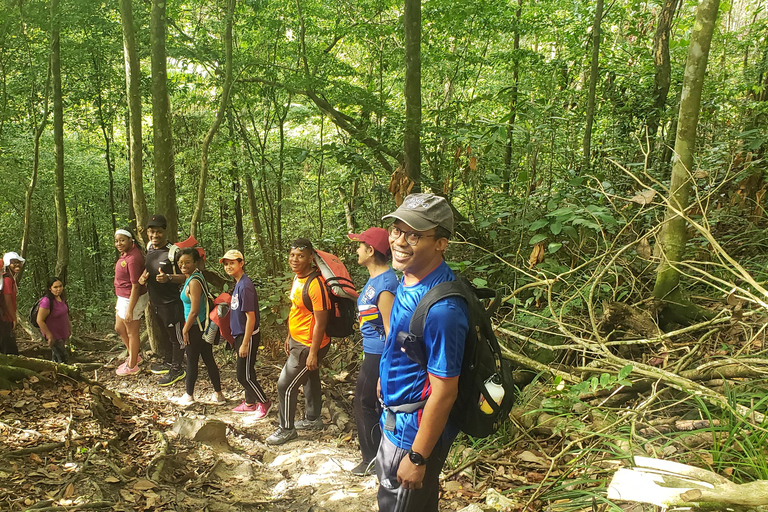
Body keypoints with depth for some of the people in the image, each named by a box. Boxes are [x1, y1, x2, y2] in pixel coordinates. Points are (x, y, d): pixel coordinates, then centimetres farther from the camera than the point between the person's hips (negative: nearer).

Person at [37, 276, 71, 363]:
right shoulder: (46, 301, -26)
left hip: (62, 334, 8)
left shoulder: (61, 298, 1)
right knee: (63, 358, -6)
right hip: (54, 336, -8)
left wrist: (69, 328, 18)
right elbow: (40, 320, -25)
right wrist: (49, 336, -23)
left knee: (55, 357, 22)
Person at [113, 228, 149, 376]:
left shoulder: (133, 259, -27)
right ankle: (134, 356, 42)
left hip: (132, 299, -10)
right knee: (119, 328, 24)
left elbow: (135, 286, -26)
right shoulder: (125, 253, 3)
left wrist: (130, 310, -23)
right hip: (123, 298, 10)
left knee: (131, 332, 7)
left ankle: (132, 366, 25)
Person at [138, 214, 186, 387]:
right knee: (163, 334, 23)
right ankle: (168, 362, 40)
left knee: (175, 335, 4)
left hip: (171, 302, -8)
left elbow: (184, 276, -16)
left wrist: (168, 278, -33)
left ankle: (177, 369, 16)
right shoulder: (148, 248, 6)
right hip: (155, 301, 8)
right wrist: (142, 278, 0)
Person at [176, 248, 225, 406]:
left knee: (191, 361, 8)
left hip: (195, 327, -9)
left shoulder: (194, 282, -23)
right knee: (208, 360, 15)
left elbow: (194, 311, -23)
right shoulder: (197, 276, 6)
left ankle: (189, 396, 24)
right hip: (204, 326, 9)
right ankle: (218, 394, 23)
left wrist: (185, 330, -12)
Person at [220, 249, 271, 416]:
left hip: (248, 336, -9)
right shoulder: (238, 284, 9)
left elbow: (251, 317, -22)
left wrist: (245, 343, -21)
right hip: (240, 335, 9)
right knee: (246, 373, 18)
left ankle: (264, 403, 13)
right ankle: (250, 403, 31)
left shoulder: (245, 286, -21)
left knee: (244, 376, -2)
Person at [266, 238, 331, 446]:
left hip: (309, 345, -9)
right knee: (310, 380, 23)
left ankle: (286, 429, 15)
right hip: (297, 340, 9)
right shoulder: (297, 277, 3)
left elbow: (320, 321, -24)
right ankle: (312, 419, 40)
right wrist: (289, 336, 19)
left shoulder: (315, 284, -27)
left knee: (285, 385, -2)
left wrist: (313, 353, -22)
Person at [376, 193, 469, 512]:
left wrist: (417, 458, -21)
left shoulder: (441, 307, -31)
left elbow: (444, 391, -27)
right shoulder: (409, 281, -2)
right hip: (396, 420, 9)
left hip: (414, 432, -9)